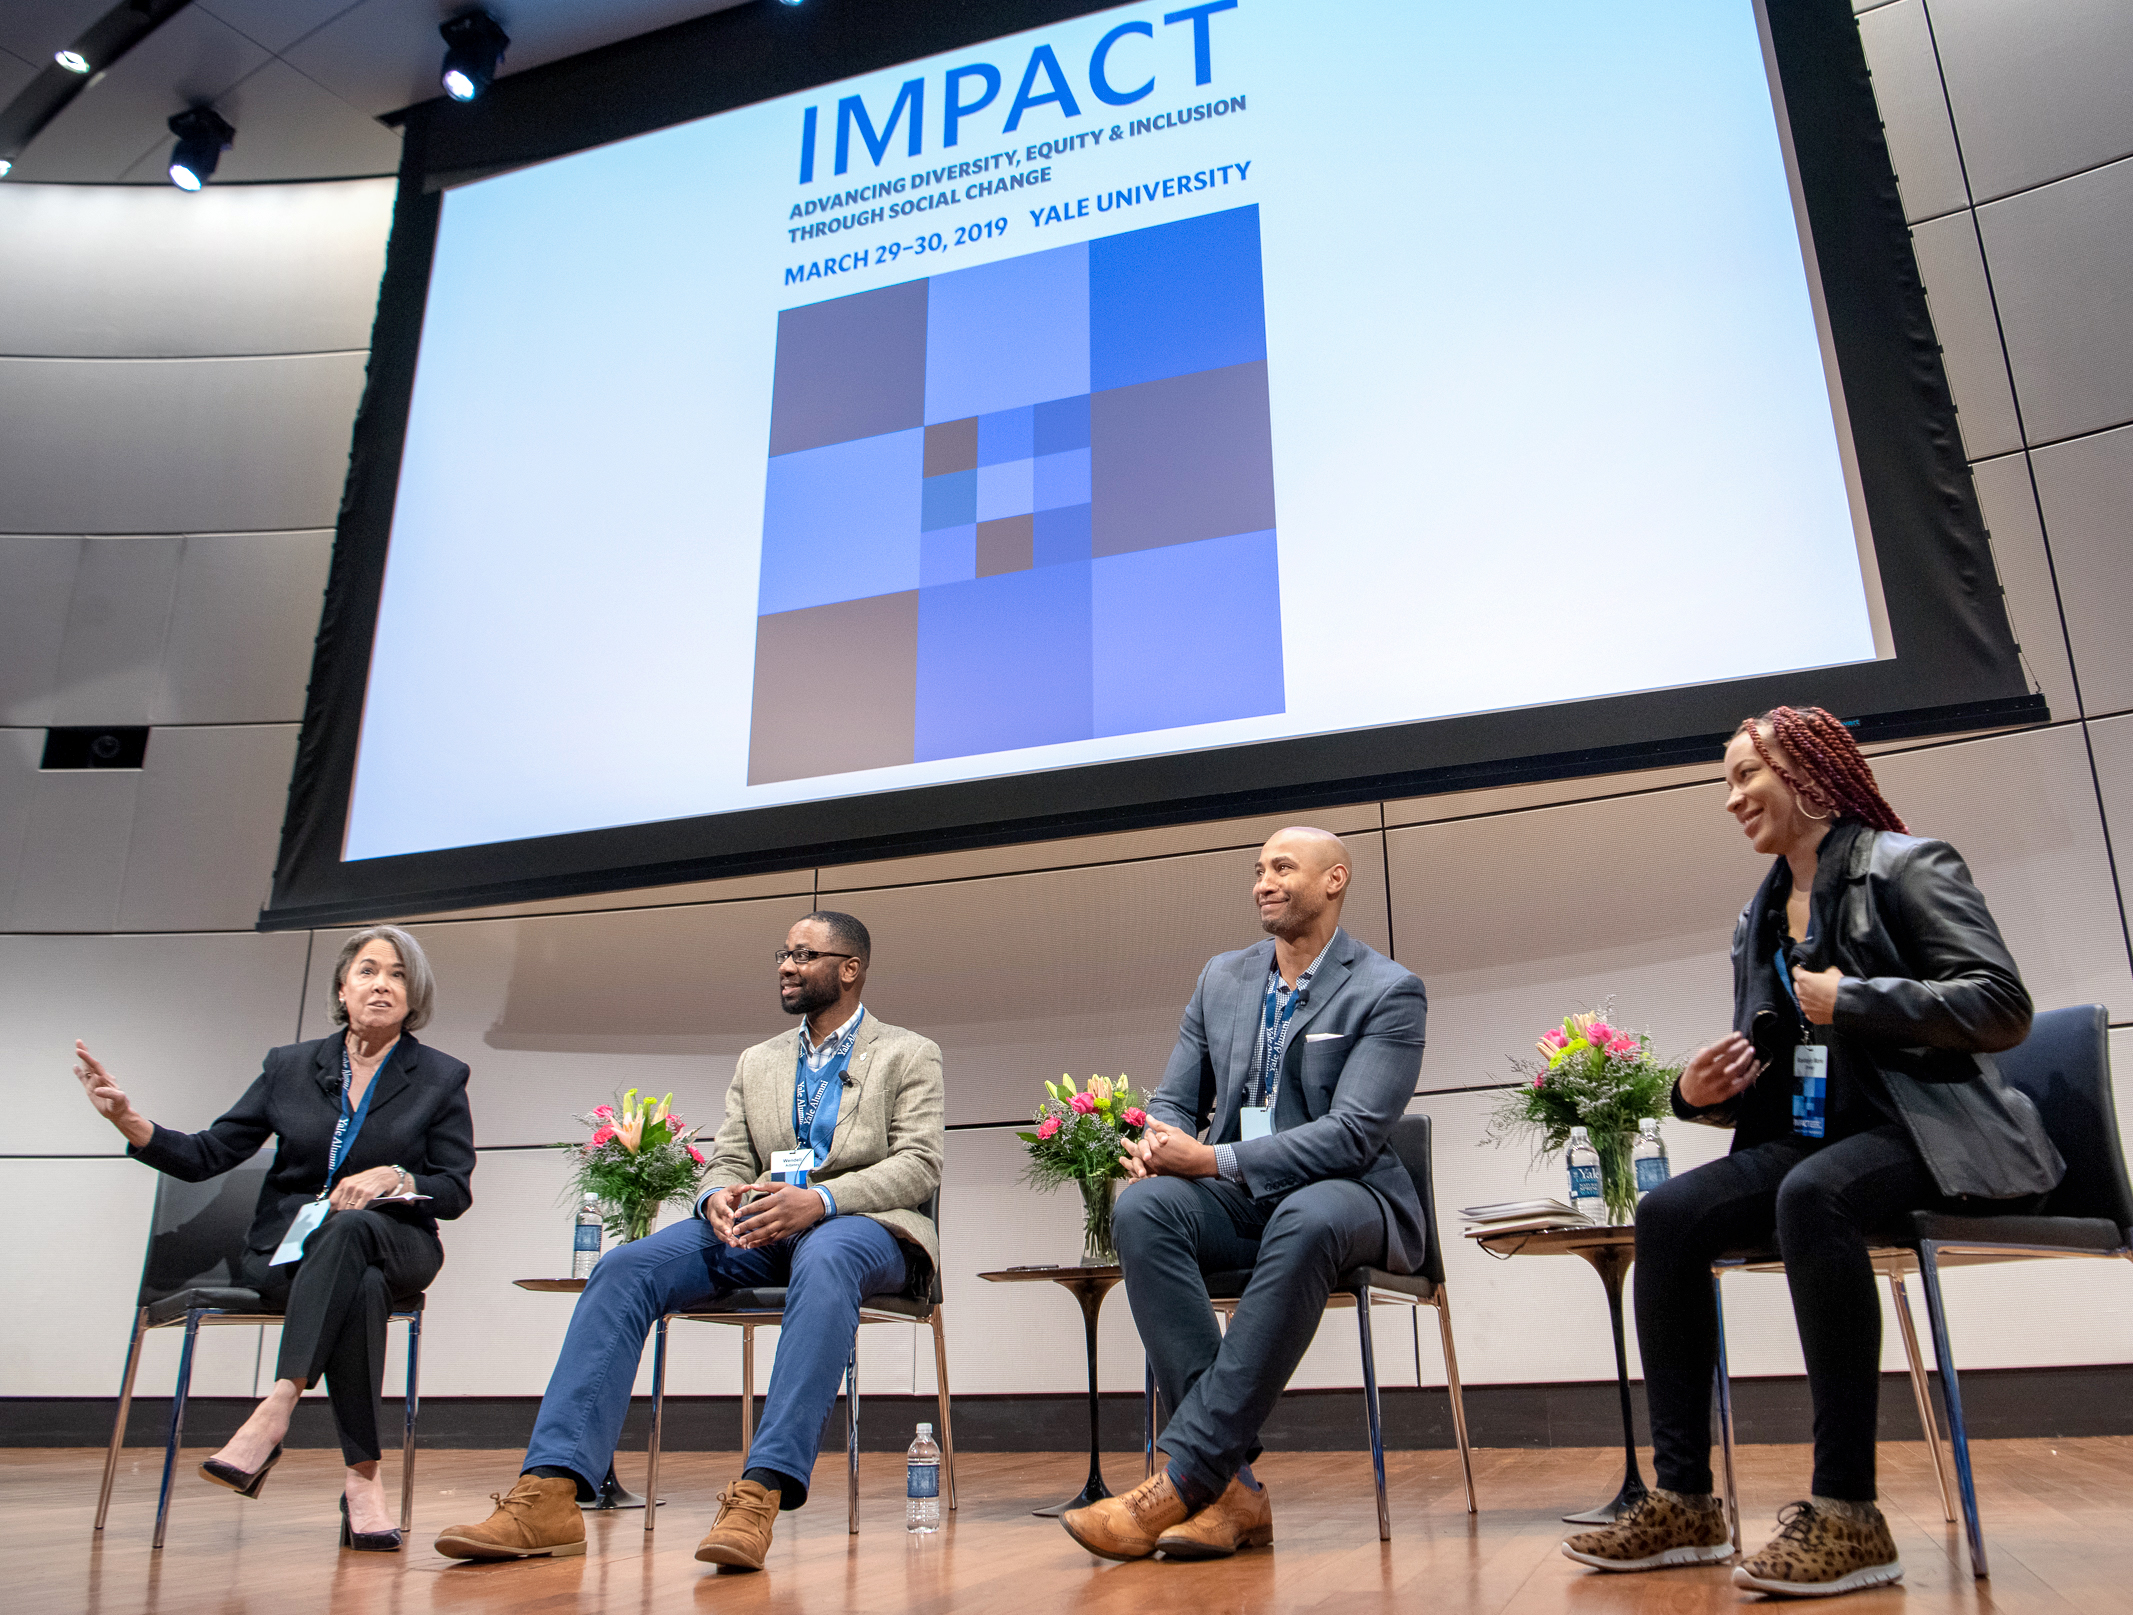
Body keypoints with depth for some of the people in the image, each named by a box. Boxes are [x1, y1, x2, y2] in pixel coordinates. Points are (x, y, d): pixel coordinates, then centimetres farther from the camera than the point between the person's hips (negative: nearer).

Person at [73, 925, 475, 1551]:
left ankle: (274, 1413, -43)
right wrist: (127, 1119, -7)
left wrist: (394, 1178, -17)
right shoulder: (290, 1067, 11)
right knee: (358, 1285, -36)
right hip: (286, 1250, 1)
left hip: (398, 1246, 0)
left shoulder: (441, 1078, 7)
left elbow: (456, 1191, 3)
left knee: (351, 1227, -38)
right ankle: (362, 1480, -38)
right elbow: (207, 1156, 8)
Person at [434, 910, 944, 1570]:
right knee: (626, 1266, -23)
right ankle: (550, 1494, -31)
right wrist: (720, 1195, -11)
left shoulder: (911, 1056, 10)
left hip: (863, 1224, -4)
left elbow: (920, 1166, -3)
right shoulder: (756, 1063, 26)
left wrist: (818, 1200, -21)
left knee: (824, 1261, -42)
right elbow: (729, 1160, 17)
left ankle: (760, 1493, -50)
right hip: (758, 1228, 5)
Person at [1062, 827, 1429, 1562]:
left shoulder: (1389, 992, -4)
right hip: (1236, 1199, 5)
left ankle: (1180, 1479, -37)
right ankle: (1230, 1485, -30)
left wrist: (1214, 1159, -22)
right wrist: (1157, 1144, -10)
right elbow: (1175, 1099, 16)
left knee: (1306, 1220, -40)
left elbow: (1353, 1135, -15)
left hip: (1345, 1195, -4)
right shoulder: (1222, 977, 14)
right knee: (1143, 1206, -29)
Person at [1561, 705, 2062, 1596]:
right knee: (1667, 1214, -18)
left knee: (1811, 1196, -38)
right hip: (1810, 1136, 7)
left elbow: (2001, 1007, -13)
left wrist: (1852, 1001, -17)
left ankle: (1846, 1511, -30)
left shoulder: (1908, 867, -1)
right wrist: (1700, 1093, -1)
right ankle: (1683, 1501, -13)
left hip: (1926, 1131, -7)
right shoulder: (1756, 920, 19)